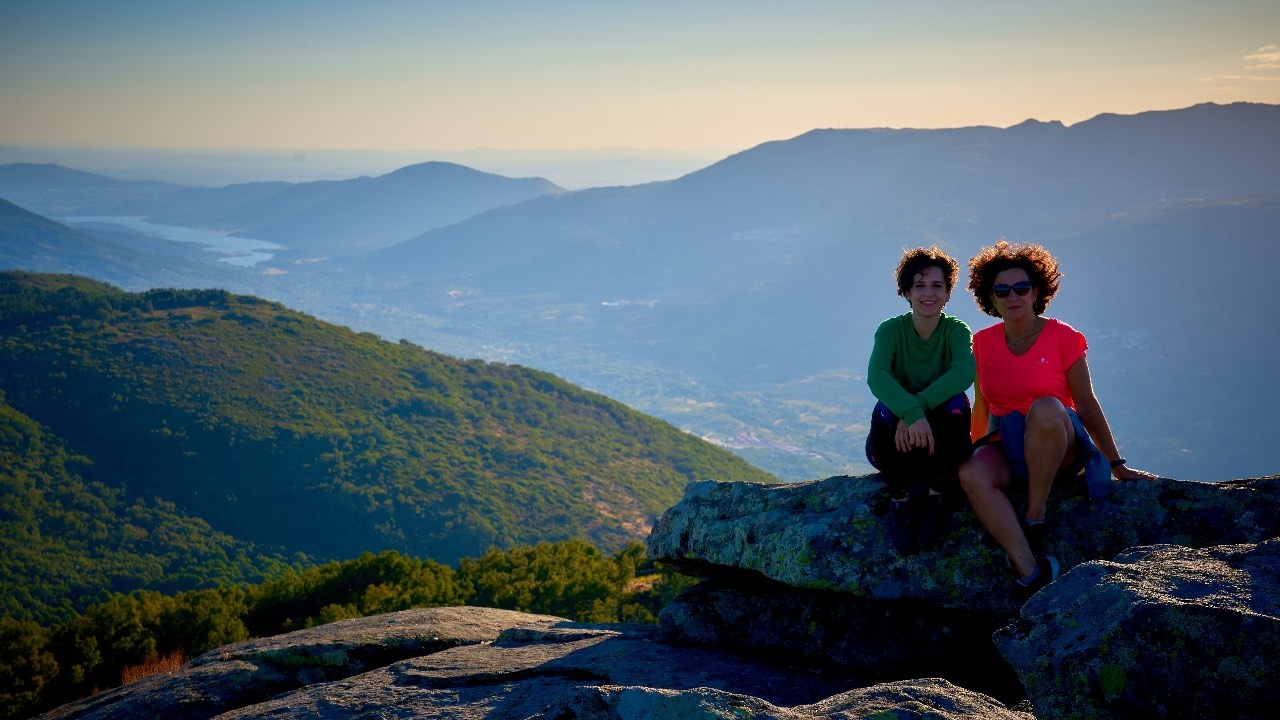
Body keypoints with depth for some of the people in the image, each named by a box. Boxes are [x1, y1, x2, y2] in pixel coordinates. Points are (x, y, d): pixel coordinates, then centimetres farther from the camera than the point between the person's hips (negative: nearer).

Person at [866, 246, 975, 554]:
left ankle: (936, 492, -11)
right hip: (901, 445, 0)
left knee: (956, 403, -31)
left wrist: (921, 404, -39)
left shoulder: (956, 330, -5)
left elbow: (965, 371, -27)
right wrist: (911, 413, -44)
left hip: (941, 442, 1)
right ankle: (900, 494, -10)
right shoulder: (891, 330, -7)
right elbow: (876, 375, -27)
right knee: (885, 409, -33)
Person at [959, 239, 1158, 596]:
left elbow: (1087, 405, 0)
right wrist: (973, 450, 14)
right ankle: (1031, 570, -37)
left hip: (1059, 448, -2)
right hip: (1006, 448, 3)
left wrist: (1117, 464, 1)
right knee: (972, 474, -35)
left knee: (1045, 409, -39)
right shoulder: (983, 342, 7)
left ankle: (1034, 517, -24)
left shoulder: (1062, 337, -2)